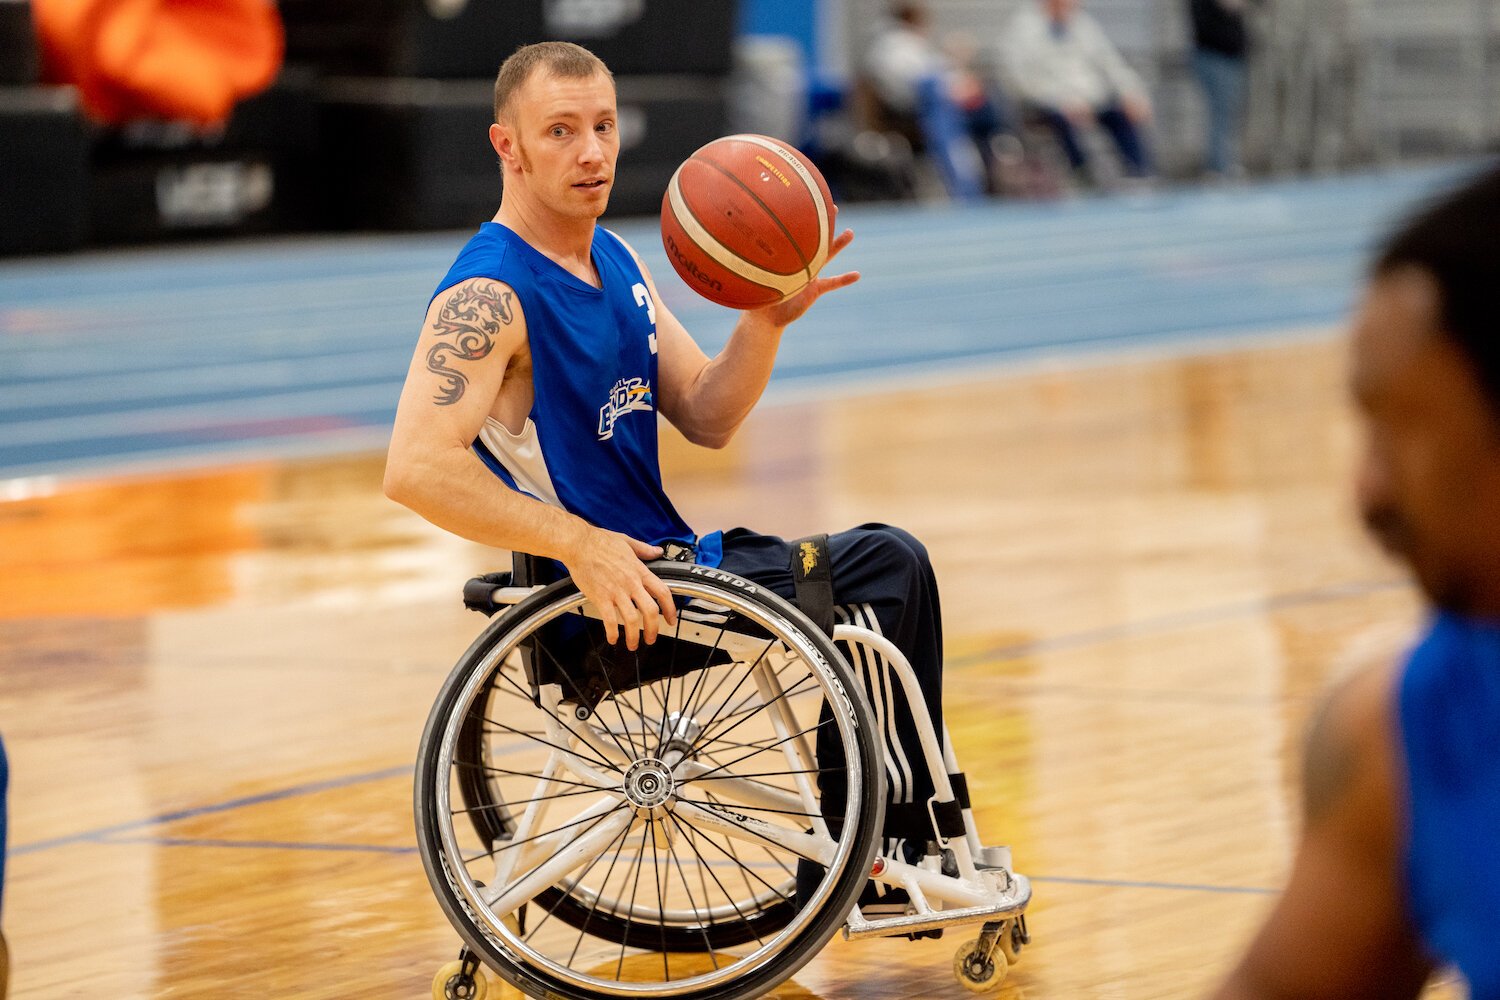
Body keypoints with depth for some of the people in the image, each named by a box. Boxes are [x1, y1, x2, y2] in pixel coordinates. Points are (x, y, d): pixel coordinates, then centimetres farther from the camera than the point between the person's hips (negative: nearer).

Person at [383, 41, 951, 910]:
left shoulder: (617, 262, 12)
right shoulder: (487, 297, -17)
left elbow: (706, 419, 13)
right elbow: (417, 469, -29)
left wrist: (768, 321, -6)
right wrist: (580, 544, -31)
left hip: (667, 562, 10)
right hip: (605, 605, -10)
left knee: (890, 566, 18)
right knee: (886, 569, -13)